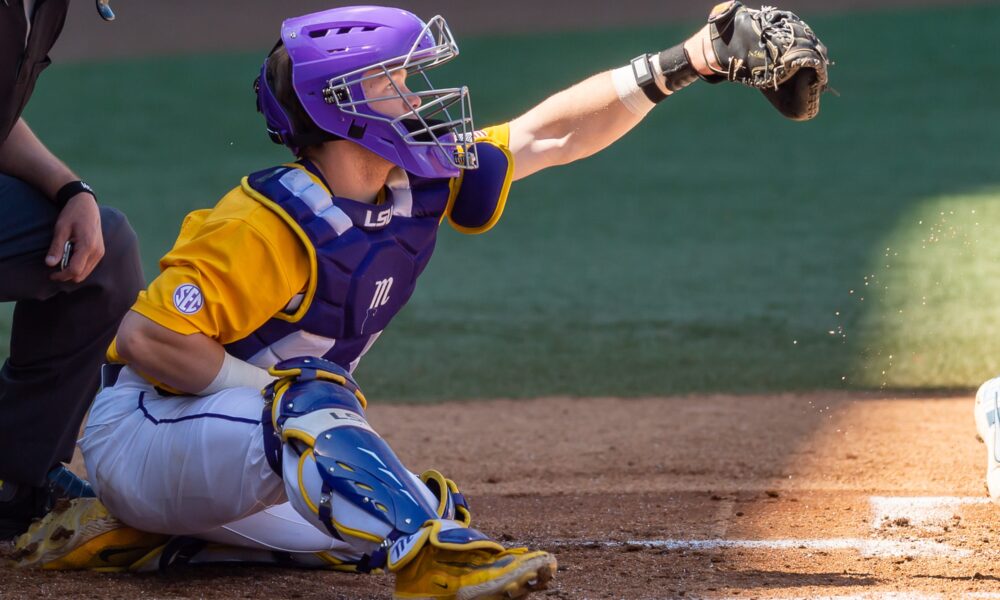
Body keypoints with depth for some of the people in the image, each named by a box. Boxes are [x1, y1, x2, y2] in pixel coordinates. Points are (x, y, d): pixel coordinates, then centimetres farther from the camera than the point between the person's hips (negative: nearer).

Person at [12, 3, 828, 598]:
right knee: (304, 400, -33)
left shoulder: (414, 188, -1)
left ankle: (136, 534, 10)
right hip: (142, 431, -9)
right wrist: (296, 397, -24)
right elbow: (147, 341, -30)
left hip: (255, 429, 9)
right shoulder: (273, 228, -26)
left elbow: (546, 135, 0)